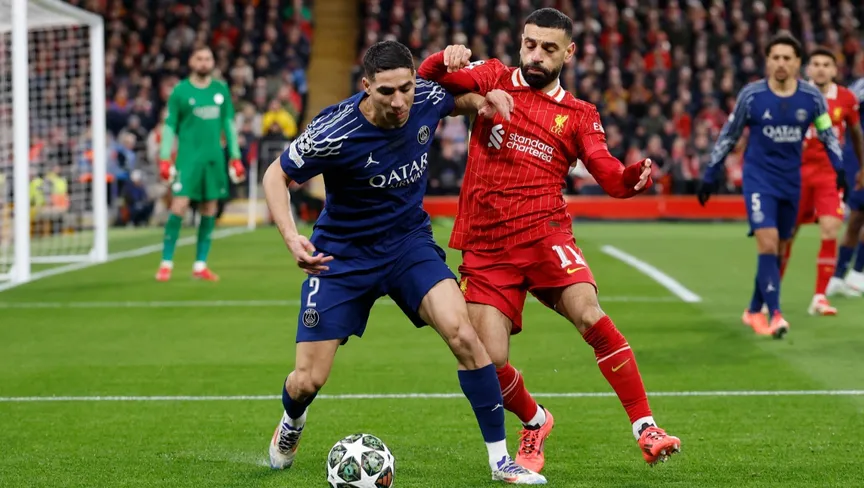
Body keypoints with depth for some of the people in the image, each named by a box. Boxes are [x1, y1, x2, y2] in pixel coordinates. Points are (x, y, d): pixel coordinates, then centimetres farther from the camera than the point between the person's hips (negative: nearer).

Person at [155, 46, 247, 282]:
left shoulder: (221, 90, 10)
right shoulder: (180, 91, 0)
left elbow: (229, 124, 15)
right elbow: (170, 126, 0)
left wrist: (236, 157, 11)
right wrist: (164, 159, -6)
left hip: (215, 156, 4)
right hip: (188, 155, -4)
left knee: (209, 209, 3)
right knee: (180, 205, -13)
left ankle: (200, 265, 11)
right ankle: (166, 263, -7)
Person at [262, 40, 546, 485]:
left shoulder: (427, 100, -14)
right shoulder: (335, 133, -26)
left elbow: (462, 101, 12)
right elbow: (276, 175, -11)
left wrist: (485, 99, -11)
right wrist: (291, 237, -27)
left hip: (409, 242, 2)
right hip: (343, 254, -2)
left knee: (462, 333, -22)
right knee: (307, 381, -2)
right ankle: (291, 423, 38)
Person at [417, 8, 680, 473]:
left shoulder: (579, 115, 11)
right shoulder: (493, 79, 12)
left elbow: (608, 174, 0)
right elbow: (430, 75, 4)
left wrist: (633, 177, -24)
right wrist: (447, 58, -20)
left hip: (544, 234, -1)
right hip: (485, 247, 1)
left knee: (590, 315, -28)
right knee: (489, 363, -8)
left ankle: (646, 429, -21)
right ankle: (534, 424, 25)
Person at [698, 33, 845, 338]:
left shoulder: (812, 97, -3)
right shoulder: (751, 95, -7)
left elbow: (828, 135, 8)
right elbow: (728, 135, 3)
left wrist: (840, 169, -4)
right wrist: (711, 174, 3)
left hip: (791, 182, 3)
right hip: (758, 178, -3)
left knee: (778, 249, 10)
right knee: (767, 242, -18)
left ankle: (754, 311, 25)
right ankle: (775, 315, -20)